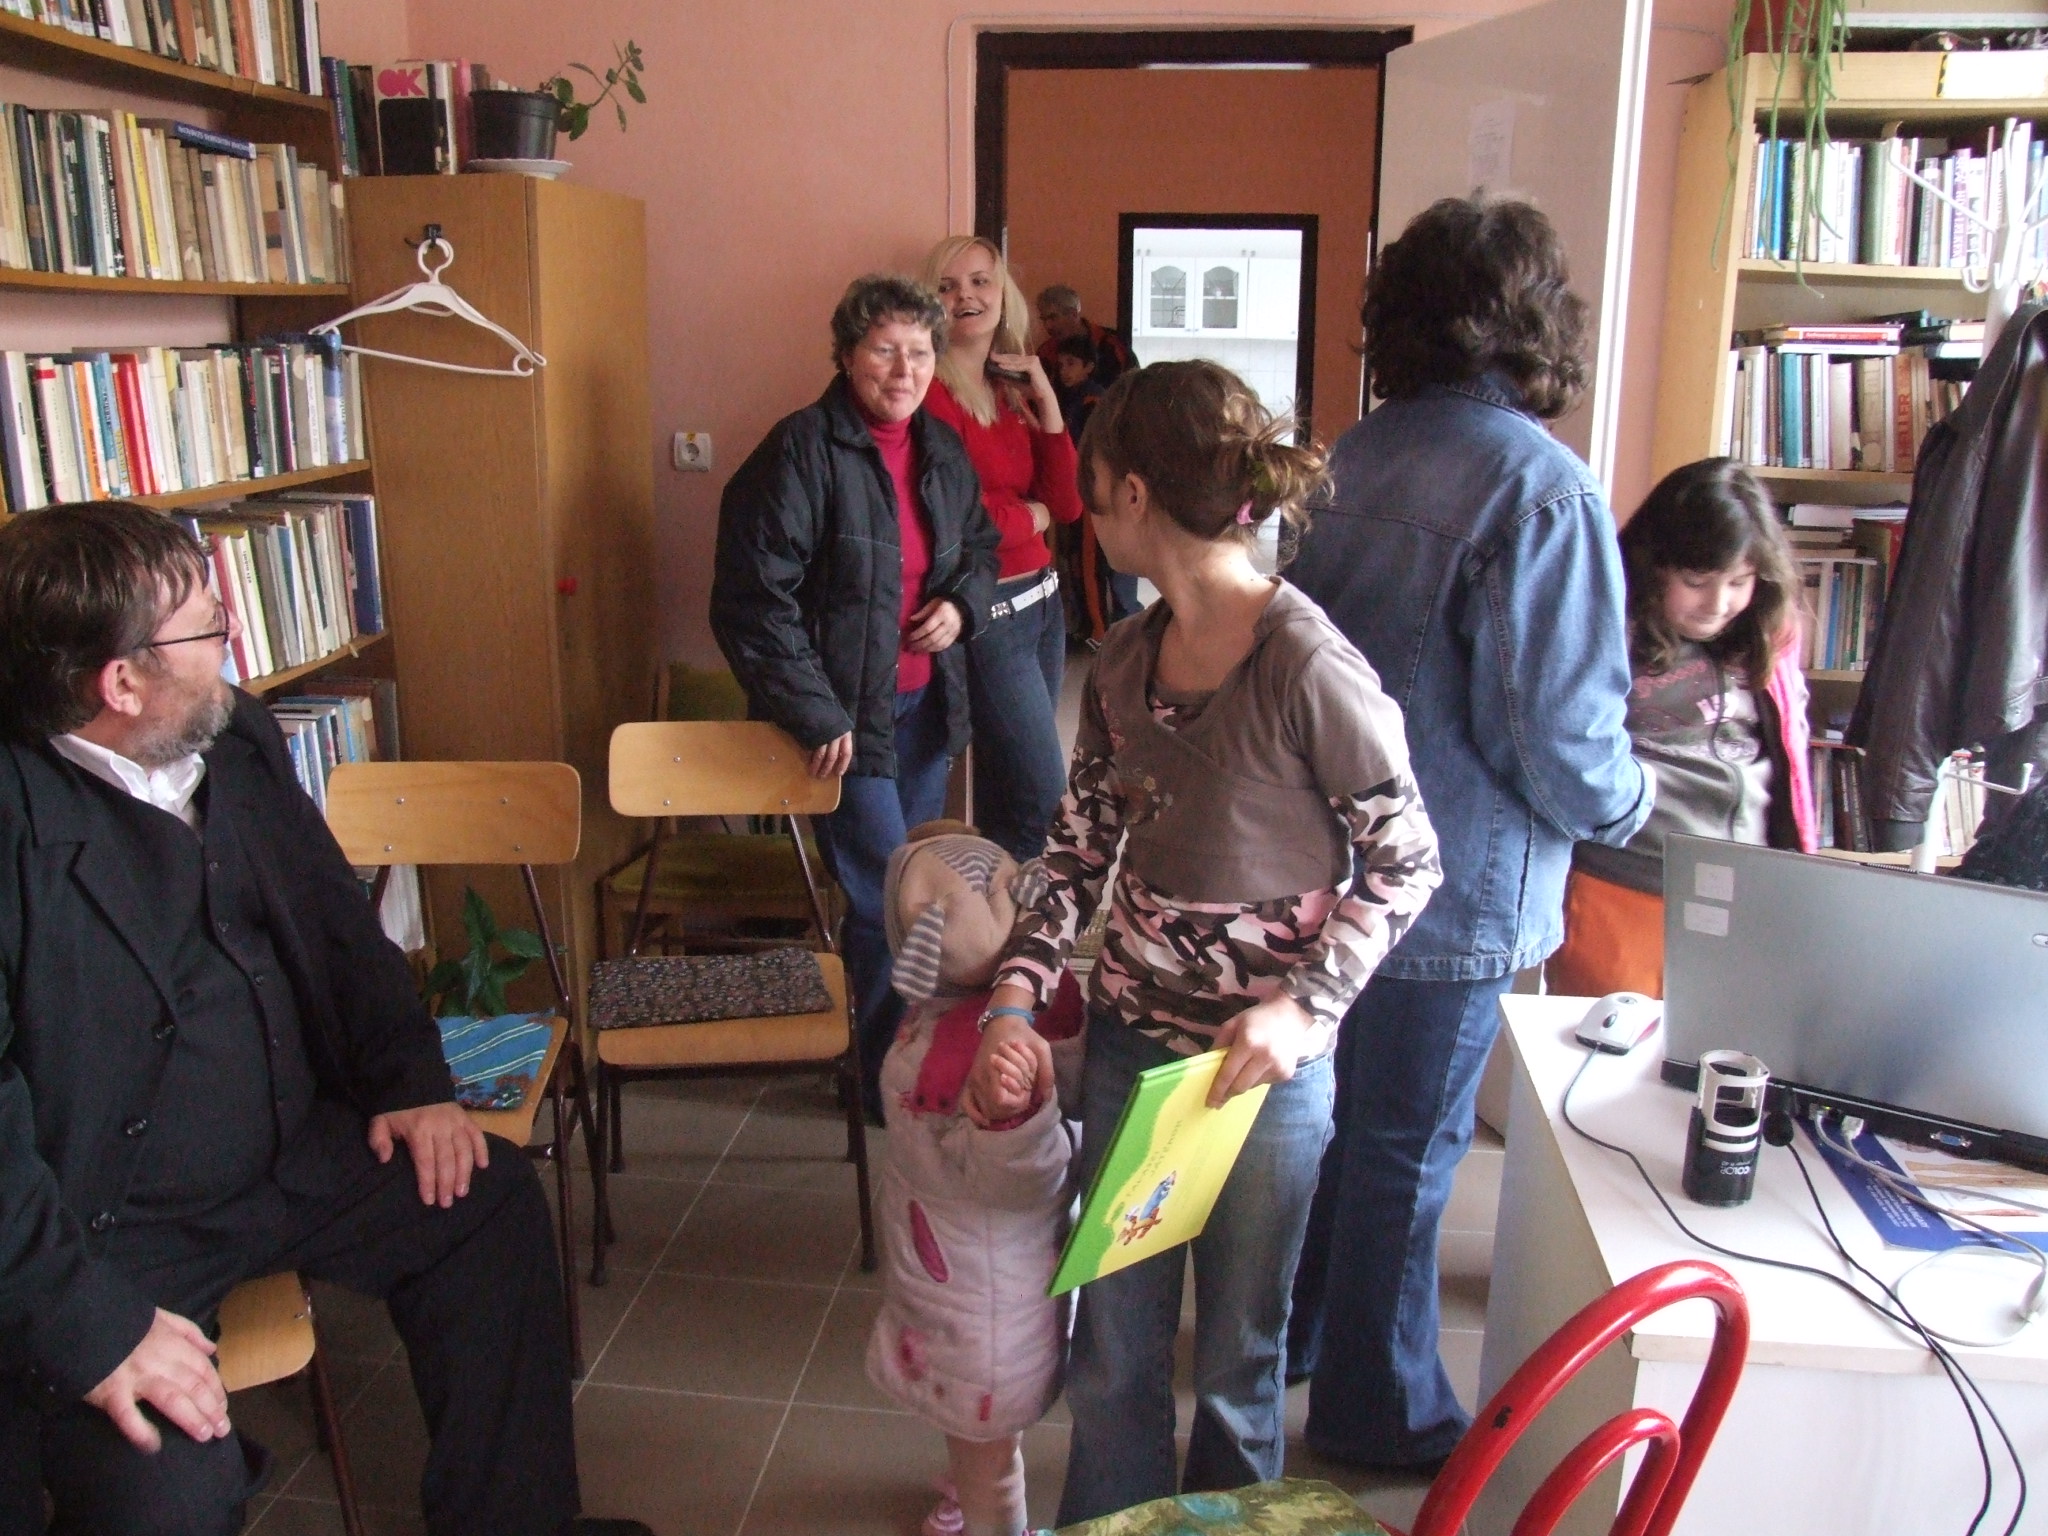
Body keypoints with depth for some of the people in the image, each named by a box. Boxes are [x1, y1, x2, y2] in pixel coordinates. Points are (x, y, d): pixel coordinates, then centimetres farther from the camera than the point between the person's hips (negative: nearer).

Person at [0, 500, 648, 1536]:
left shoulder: (237, 739, 2)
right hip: (100, 1234, -7)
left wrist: (409, 1083, 1)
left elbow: (334, 917, 12)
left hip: (285, 1157, 7)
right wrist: (88, 1327, -28)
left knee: (490, 1199, 0)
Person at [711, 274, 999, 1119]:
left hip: (924, 706, 7)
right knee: (890, 904, -2)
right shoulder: (802, 450, -15)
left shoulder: (942, 448, 8)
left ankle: (896, 1050, 33)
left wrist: (961, 603, 2)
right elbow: (754, 598, -18)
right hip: (845, 718, -7)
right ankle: (891, 1082, 17)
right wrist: (816, 716, -19)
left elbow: (980, 543, 25)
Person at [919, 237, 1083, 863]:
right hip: (985, 612, -7)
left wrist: (1046, 402, -4)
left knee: (1010, 783, 15)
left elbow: (1068, 504, 4)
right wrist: (1029, 514, -2)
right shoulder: (933, 393, -12)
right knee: (1043, 800, -4)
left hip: (1041, 599, 7)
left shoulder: (1019, 388, 11)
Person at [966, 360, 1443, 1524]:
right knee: (1111, 1345, 18)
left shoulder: (1310, 669, -20)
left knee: (1238, 1356, 16)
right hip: (1129, 1037, 5)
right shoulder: (1126, 660, 1)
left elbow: (1407, 864, -11)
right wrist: (1018, 992, -6)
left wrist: (1306, 1005, -21)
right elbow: (1082, 848, 6)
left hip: (1262, 1061, -5)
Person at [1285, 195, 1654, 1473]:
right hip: (1452, 886, -6)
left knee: (1331, 1107, 23)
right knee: (1405, 1147, 10)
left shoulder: (1354, 456, 1)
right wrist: (1625, 804, 1)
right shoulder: (1539, 484, -20)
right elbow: (1560, 730, -19)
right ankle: (1379, 1412, 31)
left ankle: (1292, 1331, 44)